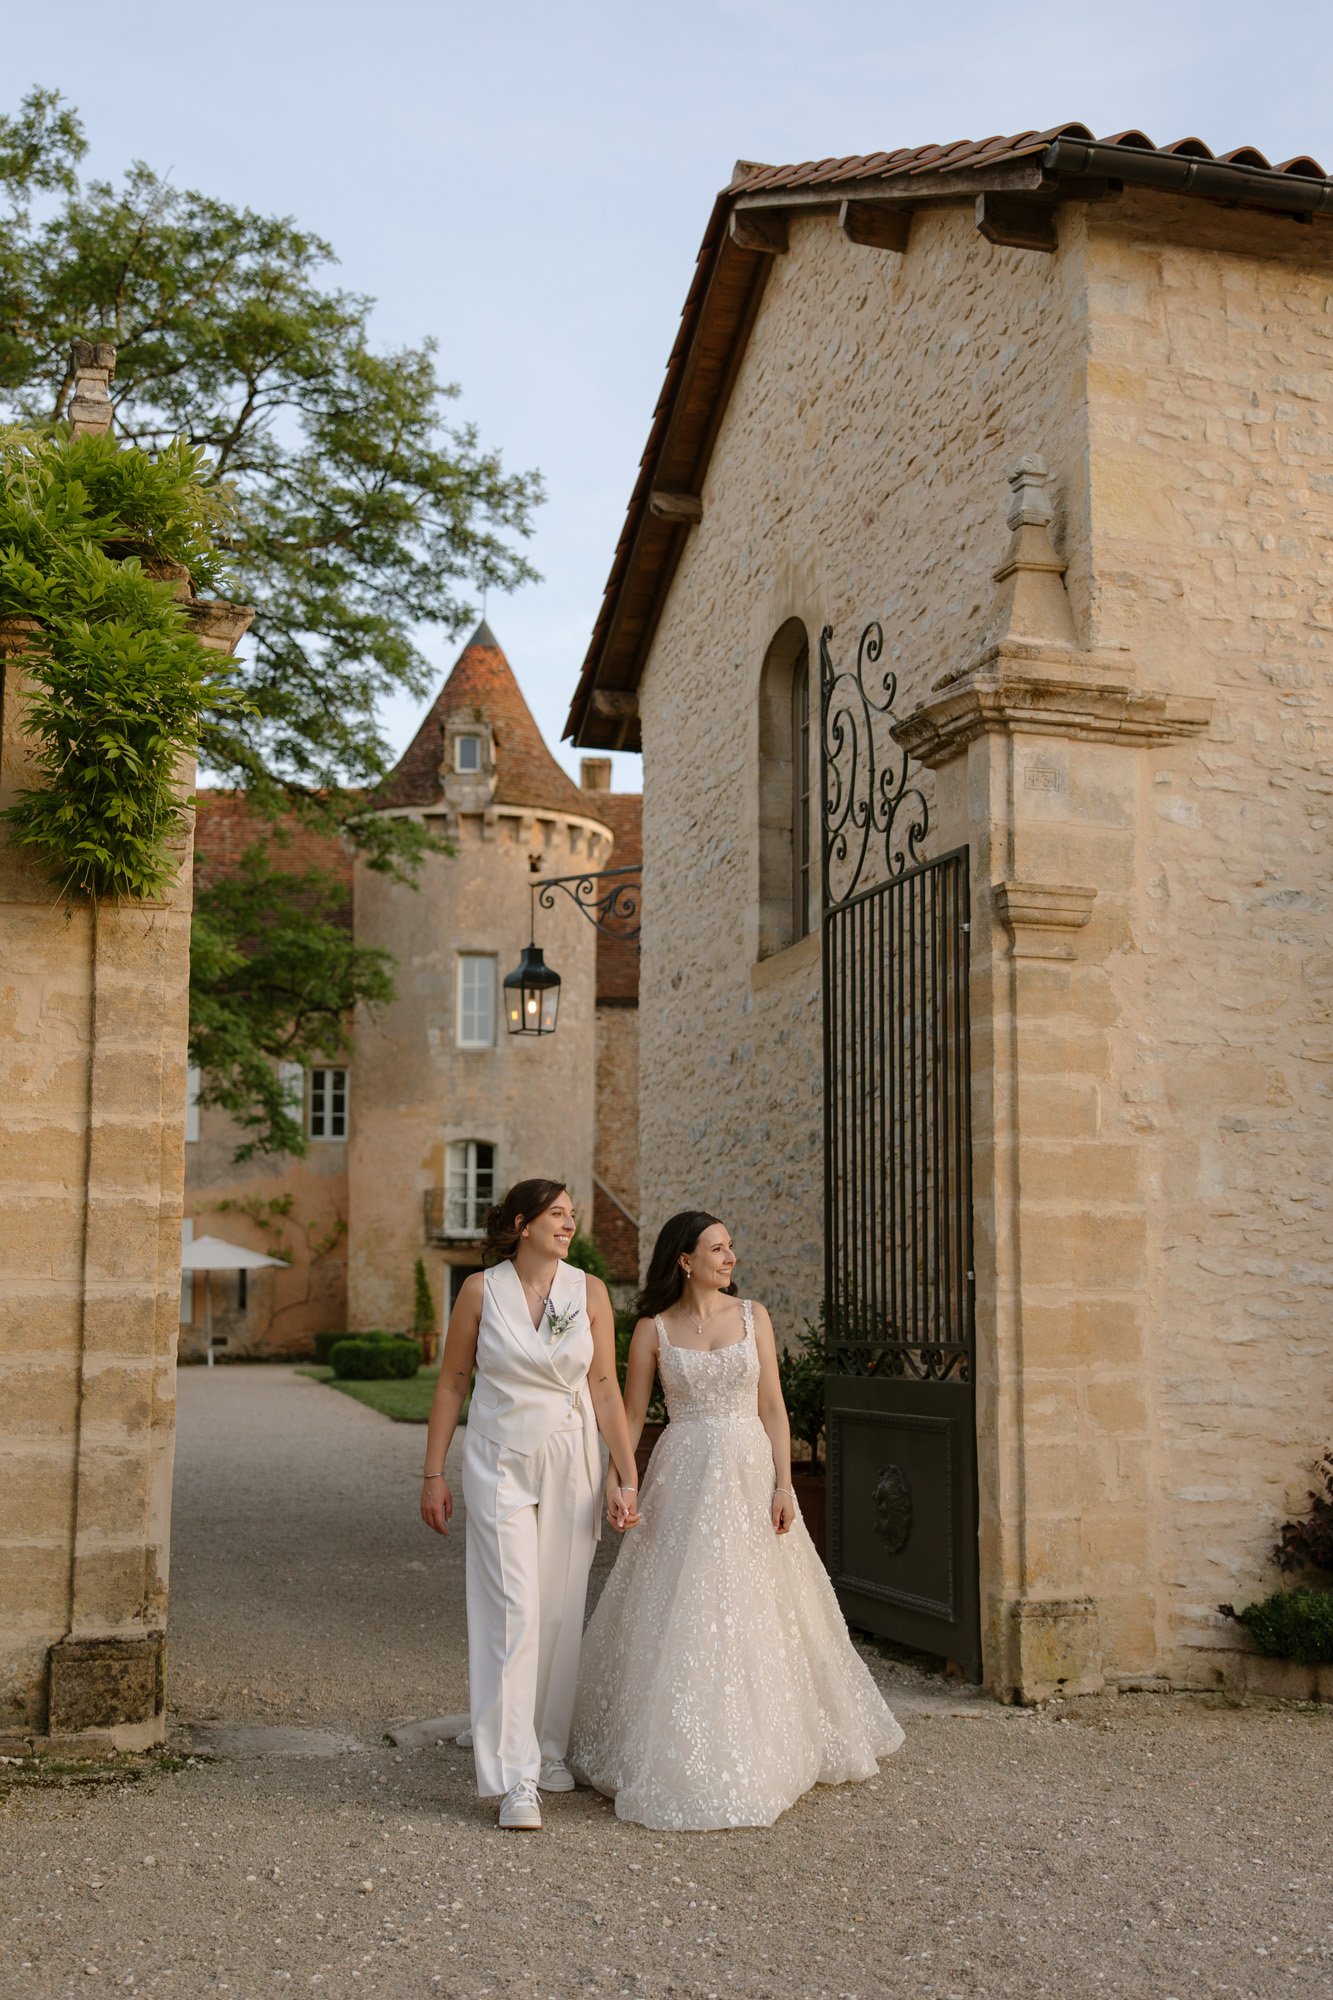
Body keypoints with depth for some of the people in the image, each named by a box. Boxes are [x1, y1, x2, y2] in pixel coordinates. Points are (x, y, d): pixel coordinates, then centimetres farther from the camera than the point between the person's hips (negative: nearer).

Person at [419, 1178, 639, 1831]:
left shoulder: (589, 1291, 0)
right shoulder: (480, 1290, -4)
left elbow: (605, 1389, 0)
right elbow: (451, 1385, 2)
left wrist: (627, 1478, -4)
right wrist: (433, 1475, 1)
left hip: (572, 1464, 2)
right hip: (500, 1465, -2)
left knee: (562, 1611, 7)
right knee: (513, 1612, -7)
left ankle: (551, 1748, 25)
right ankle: (516, 1778, -3)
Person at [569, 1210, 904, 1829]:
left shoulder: (752, 1316, 5)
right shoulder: (653, 1329, 1)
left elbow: (772, 1406, 3)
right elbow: (631, 1414, 3)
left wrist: (783, 1485, -5)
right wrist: (616, 1476, -12)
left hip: (749, 1474, 1)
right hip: (683, 1479, -1)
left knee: (753, 1611, 4)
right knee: (679, 1616, -2)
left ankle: (758, 1751, 21)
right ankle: (682, 1762, 11)